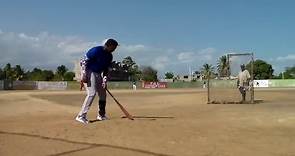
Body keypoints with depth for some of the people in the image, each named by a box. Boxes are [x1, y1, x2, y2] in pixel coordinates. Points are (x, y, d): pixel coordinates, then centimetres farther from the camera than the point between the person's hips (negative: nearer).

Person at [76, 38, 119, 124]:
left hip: (98, 74, 9)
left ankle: (101, 115, 26)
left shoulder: (109, 56, 5)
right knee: (92, 93, -20)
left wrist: (104, 80, -1)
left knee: (103, 94, 12)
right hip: (89, 72, -9)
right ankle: (81, 116, -16)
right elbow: (83, 61, -18)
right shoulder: (96, 50, -18)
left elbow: (106, 69, 12)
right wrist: (83, 76, -23)